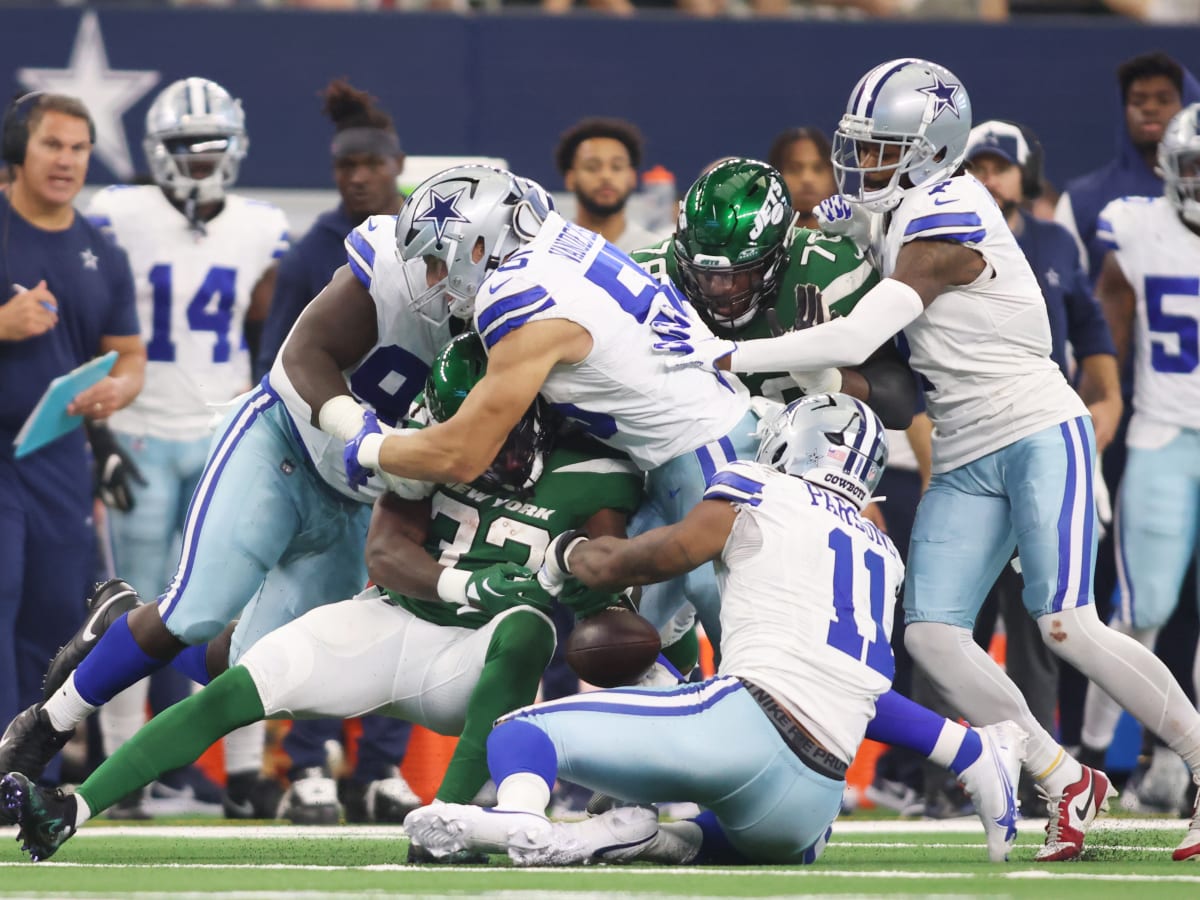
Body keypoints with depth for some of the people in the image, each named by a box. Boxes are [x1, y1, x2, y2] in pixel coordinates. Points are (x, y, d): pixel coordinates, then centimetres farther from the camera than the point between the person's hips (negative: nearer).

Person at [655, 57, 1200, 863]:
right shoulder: (909, 202, 8)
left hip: (1040, 436, -9)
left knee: (1068, 627, -17)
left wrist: (725, 357, -26)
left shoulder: (946, 221, -19)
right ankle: (1066, 782, 4)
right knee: (932, 634, -5)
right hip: (966, 462, 9)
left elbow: (855, 340, -26)